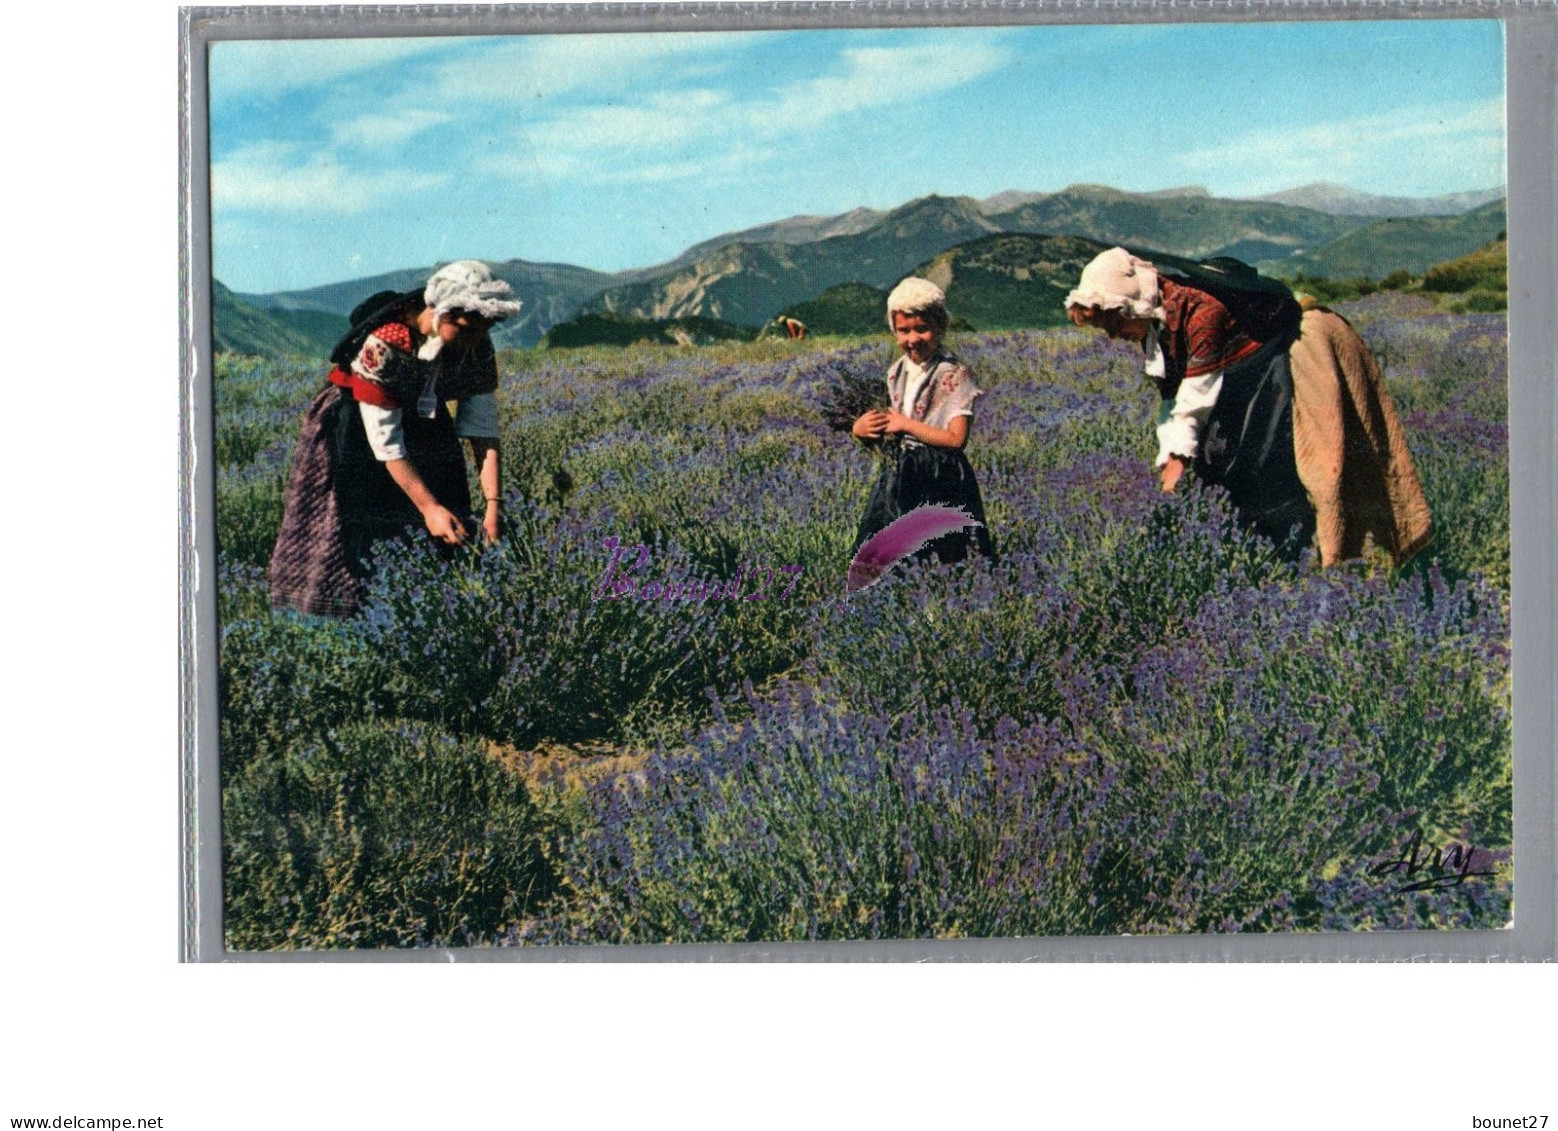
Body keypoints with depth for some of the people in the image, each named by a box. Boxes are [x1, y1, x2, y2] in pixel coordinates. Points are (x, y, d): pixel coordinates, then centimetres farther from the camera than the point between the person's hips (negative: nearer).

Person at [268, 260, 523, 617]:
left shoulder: (477, 348, -19)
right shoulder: (384, 345, -34)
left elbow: (482, 428, -15)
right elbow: (386, 442, -29)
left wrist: (492, 504, -25)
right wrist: (430, 507, -30)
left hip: (423, 421, 5)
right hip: (354, 429, -5)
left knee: (447, 535, -2)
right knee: (356, 531, -5)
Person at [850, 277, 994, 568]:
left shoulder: (953, 374, -9)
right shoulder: (896, 372, 10)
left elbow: (956, 439, -17)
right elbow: (881, 432, 16)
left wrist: (906, 425, -13)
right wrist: (860, 429, -6)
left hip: (940, 482, -6)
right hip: (898, 480, 6)